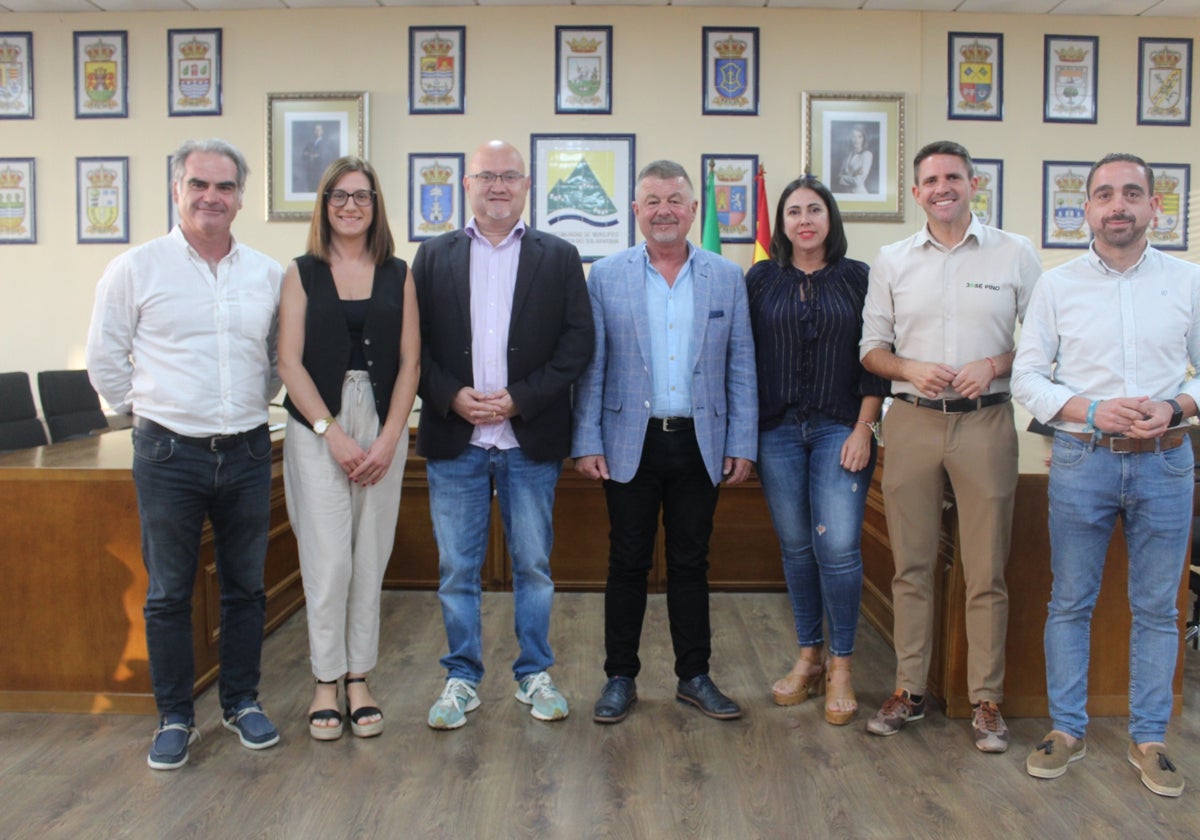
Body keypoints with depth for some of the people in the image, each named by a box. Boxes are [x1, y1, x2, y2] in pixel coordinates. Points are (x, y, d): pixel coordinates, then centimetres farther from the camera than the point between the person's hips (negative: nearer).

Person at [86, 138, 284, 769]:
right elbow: (105, 358, 4)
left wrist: (252, 404, 11)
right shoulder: (135, 269, -3)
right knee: (168, 593, 6)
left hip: (247, 452, 3)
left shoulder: (268, 275, 5)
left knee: (245, 587, 12)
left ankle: (241, 702, 27)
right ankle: (175, 717, 20)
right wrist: (146, 410, 5)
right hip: (169, 455, -2)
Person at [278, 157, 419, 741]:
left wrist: (388, 439, -6)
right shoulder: (301, 274, 5)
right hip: (316, 429, -2)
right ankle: (326, 682, 11)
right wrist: (333, 433, -10)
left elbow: (409, 363, 4)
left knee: (370, 558, 6)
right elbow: (290, 363, -2)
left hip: (383, 429, 2)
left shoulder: (398, 275, 8)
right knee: (329, 559, -4)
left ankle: (359, 680, 18)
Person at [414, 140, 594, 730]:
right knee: (457, 568, 7)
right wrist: (451, 397, -13)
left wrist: (520, 398, -12)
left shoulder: (558, 257, 6)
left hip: (531, 441, 0)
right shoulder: (433, 257, 9)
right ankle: (462, 678, 22)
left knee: (533, 565, 9)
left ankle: (534, 675, 25)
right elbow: (414, 344, 3)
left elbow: (578, 342, -3)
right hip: (454, 440, 1)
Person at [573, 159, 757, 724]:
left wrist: (742, 445, 1)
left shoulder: (726, 278, 6)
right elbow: (590, 367, 1)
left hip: (700, 444, 1)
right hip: (631, 444, -1)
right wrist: (586, 443, -5)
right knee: (628, 564, 6)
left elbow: (741, 368, 5)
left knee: (690, 564, 10)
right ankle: (620, 678, 20)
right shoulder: (606, 276, 2)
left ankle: (694, 677, 24)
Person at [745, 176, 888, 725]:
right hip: (778, 430, 2)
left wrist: (863, 429, -6)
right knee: (795, 546, 8)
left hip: (840, 429, -1)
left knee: (838, 545, -7)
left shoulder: (857, 278, 4)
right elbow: (746, 357, 5)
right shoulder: (761, 280, 7)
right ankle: (808, 655, 23)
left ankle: (840, 666, 8)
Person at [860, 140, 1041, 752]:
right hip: (911, 421, 2)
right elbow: (871, 347, 11)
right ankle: (909, 690, 18)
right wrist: (909, 368, -9)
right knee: (911, 565, 7)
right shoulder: (891, 261, 9)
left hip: (986, 422, -1)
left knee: (986, 571, 2)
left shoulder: (1015, 254, 5)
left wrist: (993, 366, -12)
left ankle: (986, 700, 14)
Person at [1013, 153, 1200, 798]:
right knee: (1070, 602, 6)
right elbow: (1027, 376, 1)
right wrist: (1092, 412, -13)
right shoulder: (1056, 285, 3)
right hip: (1082, 460, -1)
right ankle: (1067, 729, 20)